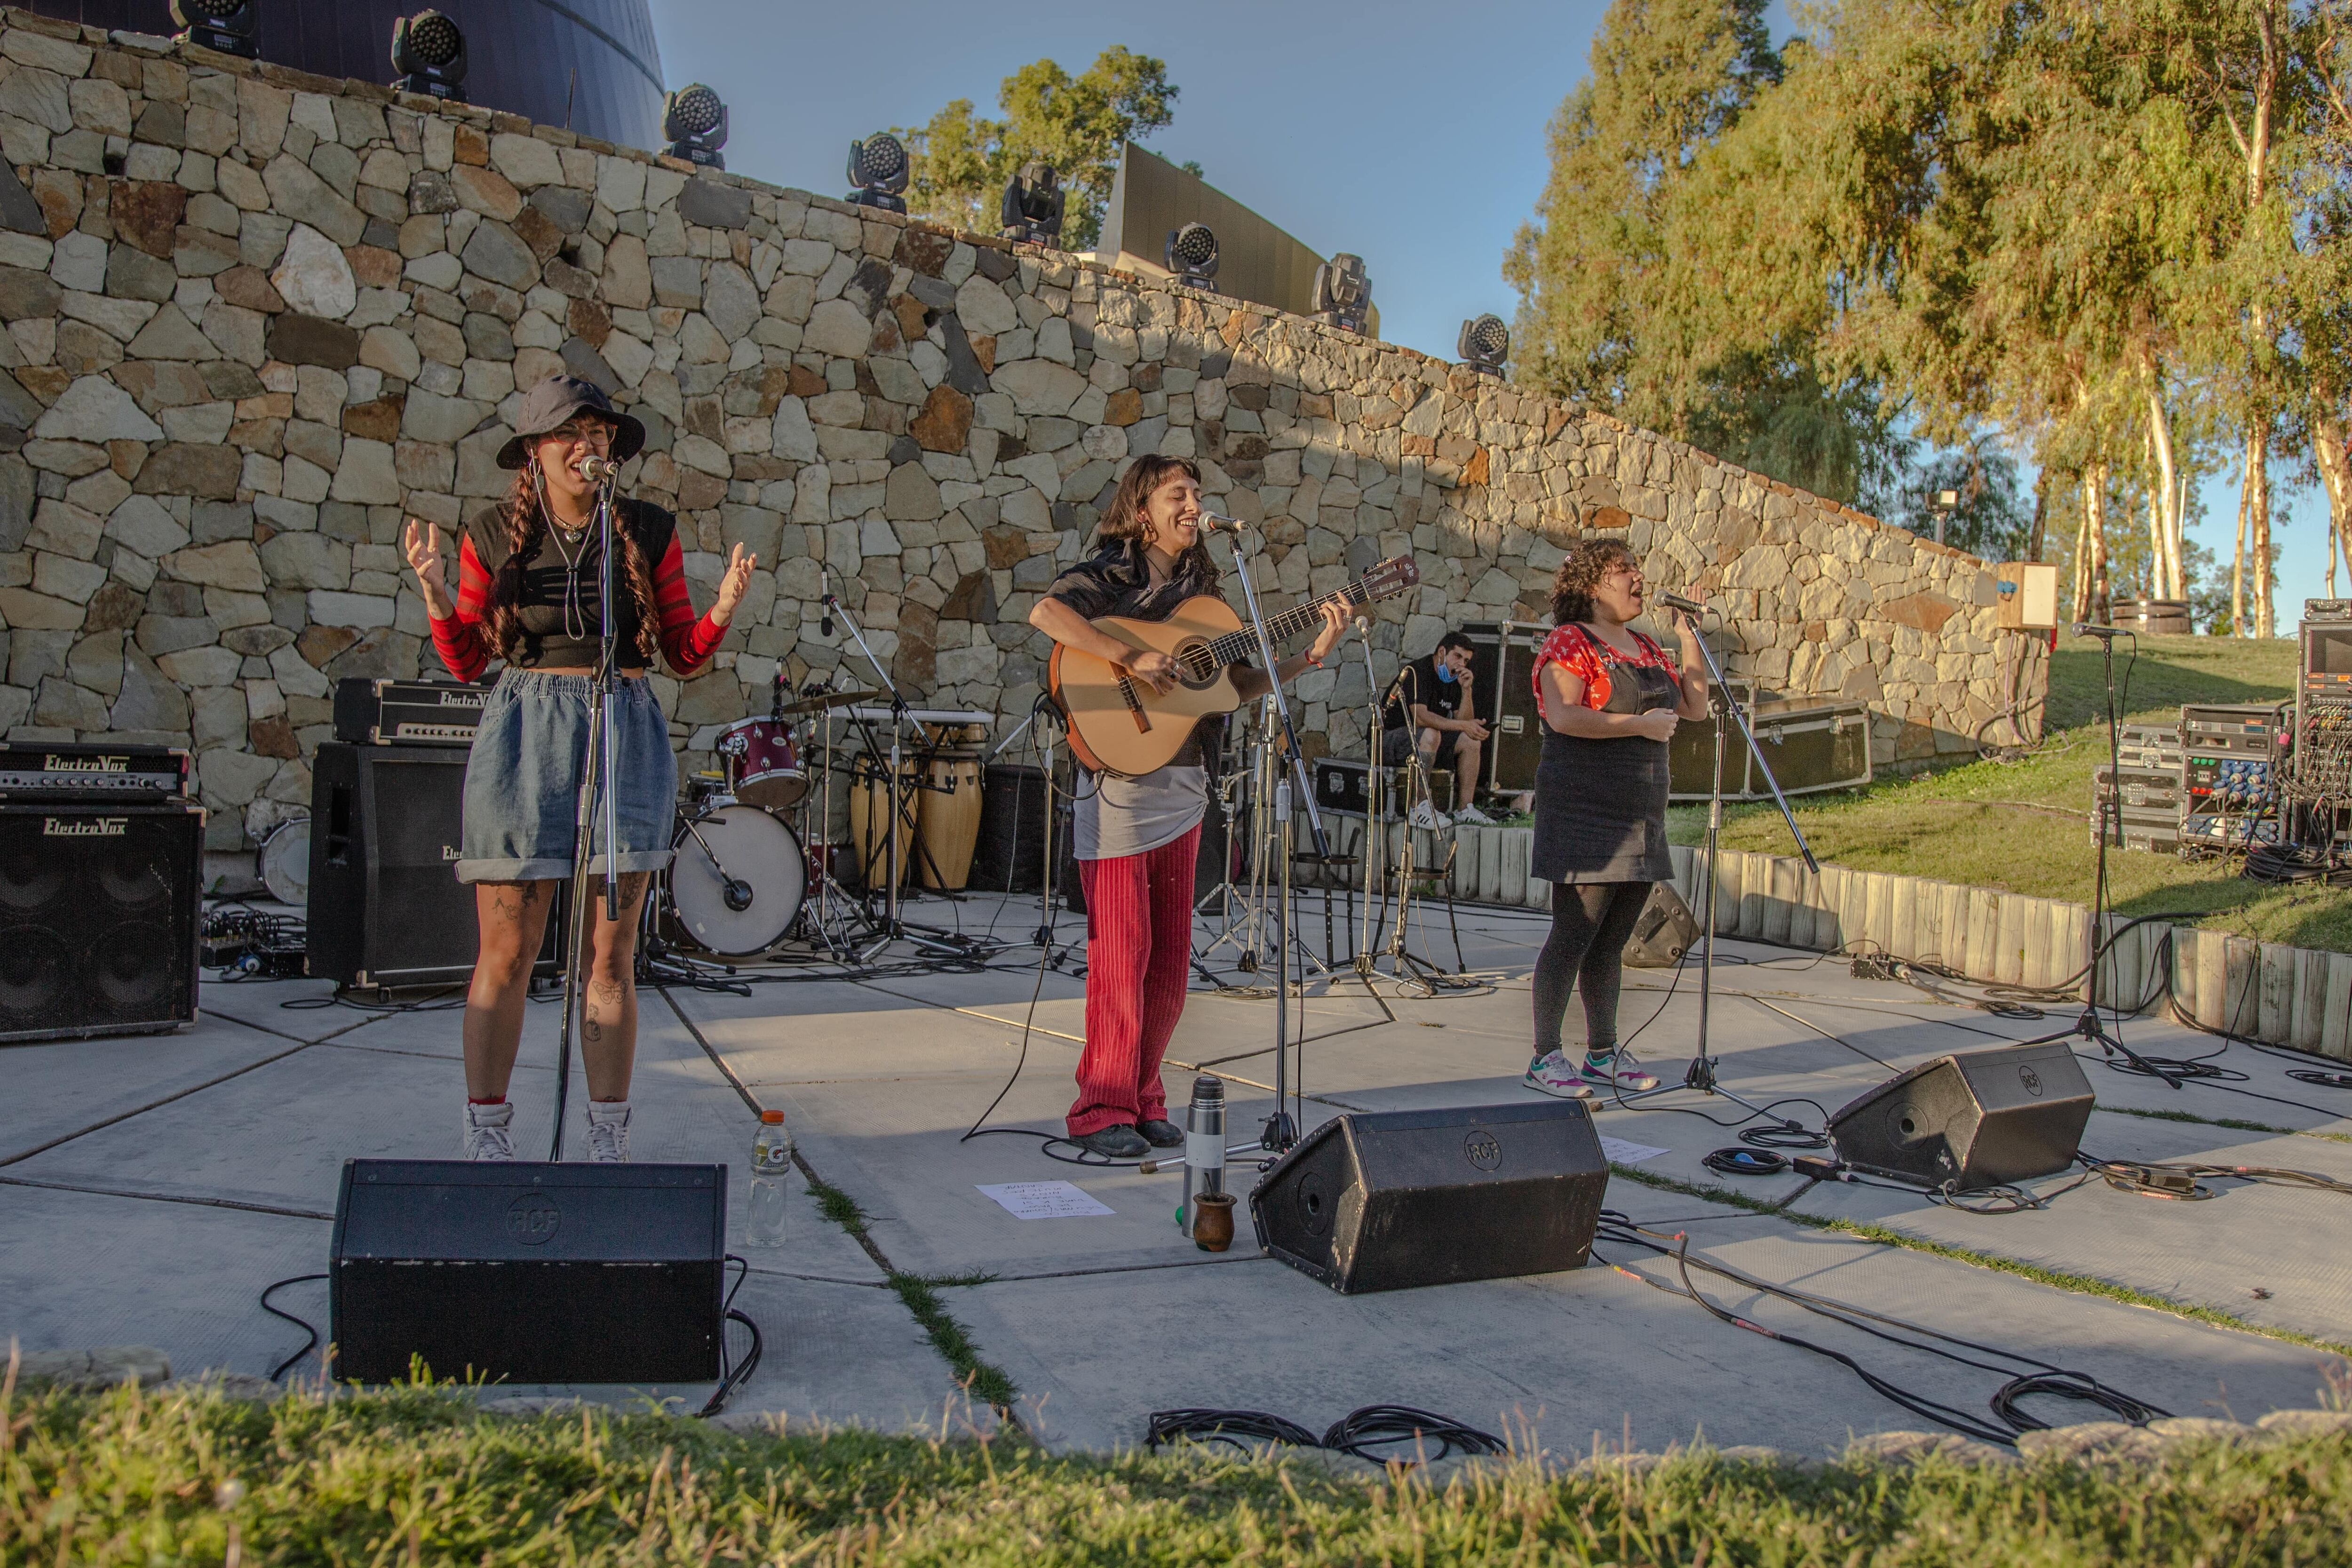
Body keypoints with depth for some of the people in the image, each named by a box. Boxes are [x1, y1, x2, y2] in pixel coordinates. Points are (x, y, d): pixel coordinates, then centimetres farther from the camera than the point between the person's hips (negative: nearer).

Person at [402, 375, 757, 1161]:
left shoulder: (649, 532, 6)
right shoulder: (494, 535, 6)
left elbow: (685, 655, 8)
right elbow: (467, 663, 8)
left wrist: (724, 610, -11)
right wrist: (436, 597, -9)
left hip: (625, 736, 1)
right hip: (523, 734, 0)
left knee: (612, 957, 3)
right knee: (506, 955, 0)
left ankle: (609, 1145, 12)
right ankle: (486, 1141, 12)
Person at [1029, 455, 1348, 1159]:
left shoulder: (1199, 589, 16)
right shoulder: (1112, 574, -4)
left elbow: (1238, 684, 16)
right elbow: (1046, 612, -25)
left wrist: (1309, 657, 5)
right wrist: (1132, 658, -28)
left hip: (1182, 782, 7)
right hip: (1119, 780, -7)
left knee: (1169, 955, 10)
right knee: (1123, 950, -5)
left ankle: (1143, 1098, 21)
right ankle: (1102, 1110, 4)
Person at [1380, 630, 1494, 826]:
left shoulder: (1452, 679, 8)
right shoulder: (1416, 672, -18)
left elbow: (1465, 722, 4)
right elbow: (1421, 718, -31)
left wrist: (1466, 689, -9)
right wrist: (1463, 725, -33)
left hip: (1424, 741, 9)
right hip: (1388, 739, -9)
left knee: (1472, 740, -3)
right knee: (1430, 734, -36)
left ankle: (1466, 810, -4)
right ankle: (1419, 808, -33)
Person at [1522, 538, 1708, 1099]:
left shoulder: (1647, 650, 18)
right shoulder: (1570, 642, -7)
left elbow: (1696, 706, 19)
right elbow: (1563, 716, -21)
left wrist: (1689, 635, 11)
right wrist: (1641, 724, -17)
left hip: (1639, 818, 8)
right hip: (1585, 815, -8)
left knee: (1613, 940, 11)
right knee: (1574, 935, -7)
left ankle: (1603, 1056, 18)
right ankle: (1545, 1058, 0)